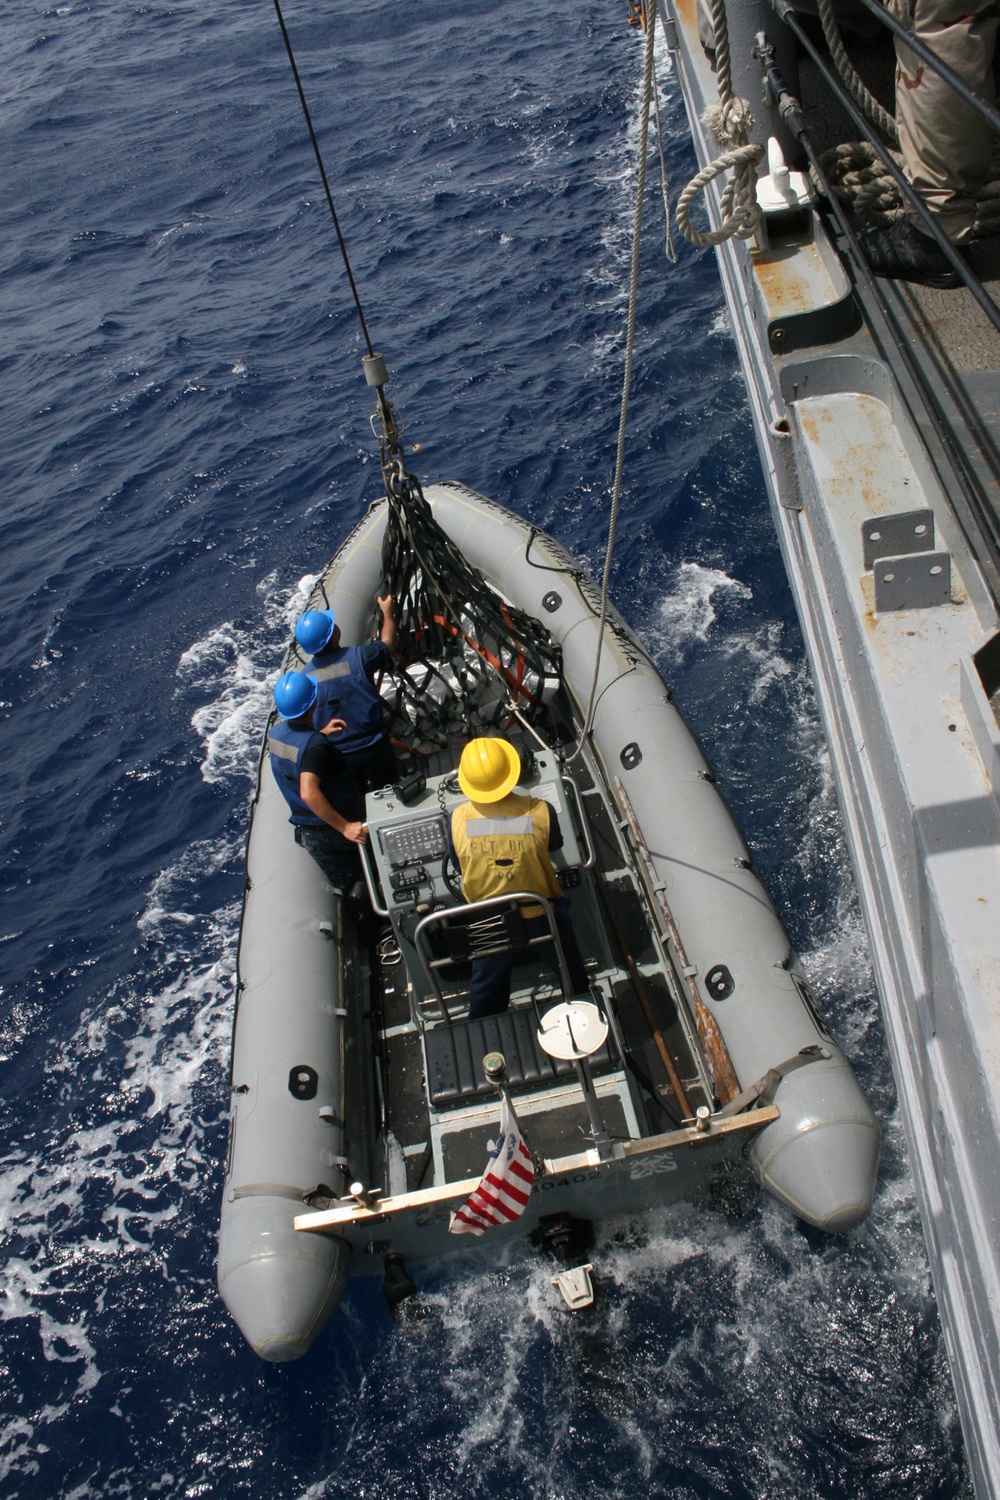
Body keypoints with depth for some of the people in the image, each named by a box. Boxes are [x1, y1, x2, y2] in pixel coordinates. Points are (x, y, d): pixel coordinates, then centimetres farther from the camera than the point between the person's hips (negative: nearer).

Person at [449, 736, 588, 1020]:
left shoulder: (458, 819, -22)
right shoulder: (540, 812, -25)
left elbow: (459, 865, -3)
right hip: (542, 914, -1)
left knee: (486, 989, 26)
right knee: (571, 975, 27)